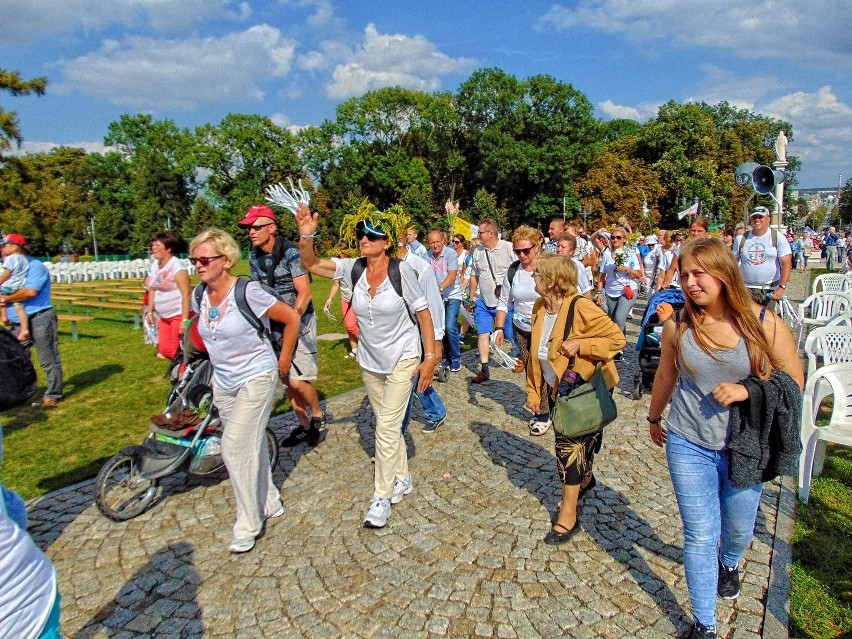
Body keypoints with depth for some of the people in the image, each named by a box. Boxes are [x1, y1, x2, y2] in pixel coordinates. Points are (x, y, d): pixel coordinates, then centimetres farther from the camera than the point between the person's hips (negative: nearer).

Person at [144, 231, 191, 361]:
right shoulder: (154, 265, 7)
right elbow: (152, 290, 17)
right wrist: (150, 312, 14)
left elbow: (186, 294, -22)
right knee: (165, 351, 9)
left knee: (176, 352, -7)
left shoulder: (177, 266, -17)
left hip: (179, 315, -8)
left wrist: (184, 320, -25)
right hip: (164, 316, 8)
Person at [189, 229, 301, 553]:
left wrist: (283, 362, -6)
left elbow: (292, 319, -13)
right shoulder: (200, 297, -1)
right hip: (223, 383, 7)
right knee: (250, 446, 17)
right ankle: (269, 504, 36)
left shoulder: (248, 292, -20)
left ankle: (248, 524, 9)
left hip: (257, 378, -7)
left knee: (235, 447, -9)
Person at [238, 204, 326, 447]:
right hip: (275, 324, 7)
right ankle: (304, 425, 26)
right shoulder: (254, 257, 4)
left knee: (298, 380, -12)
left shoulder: (291, 253, -17)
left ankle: (318, 416, 15)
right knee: (287, 379, 10)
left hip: (299, 322, -6)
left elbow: (304, 294, -19)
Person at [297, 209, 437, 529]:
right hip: (369, 361, 5)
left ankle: (382, 496, 9)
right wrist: (306, 236, -30)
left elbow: (423, 312, -12)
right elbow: (311, 264, -11)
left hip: (402, 358, -5)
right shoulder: (354, 268, -7)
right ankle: (402, 479, 37)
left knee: (387, 427, -6)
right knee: (388, 423, 18)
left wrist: (430, 357, -13)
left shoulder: (401, 270, -17)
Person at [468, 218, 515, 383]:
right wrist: (471, 298, 16)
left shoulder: (509, 248, -10)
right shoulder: (477, 251, 5)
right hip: (483, 302, 5)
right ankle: (484, 370, 12)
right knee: (482, 333, 4)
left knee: (511, 334, 3)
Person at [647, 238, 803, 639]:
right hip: (688, 445, 0)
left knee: (739, 527, 22)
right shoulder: (678, 326, -9)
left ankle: (729, 563, 58)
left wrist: (746, 390, -22)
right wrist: (654, 417, 21)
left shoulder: (764, 324, -13)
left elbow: (794, 382, -4)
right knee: (700, 536, 4)